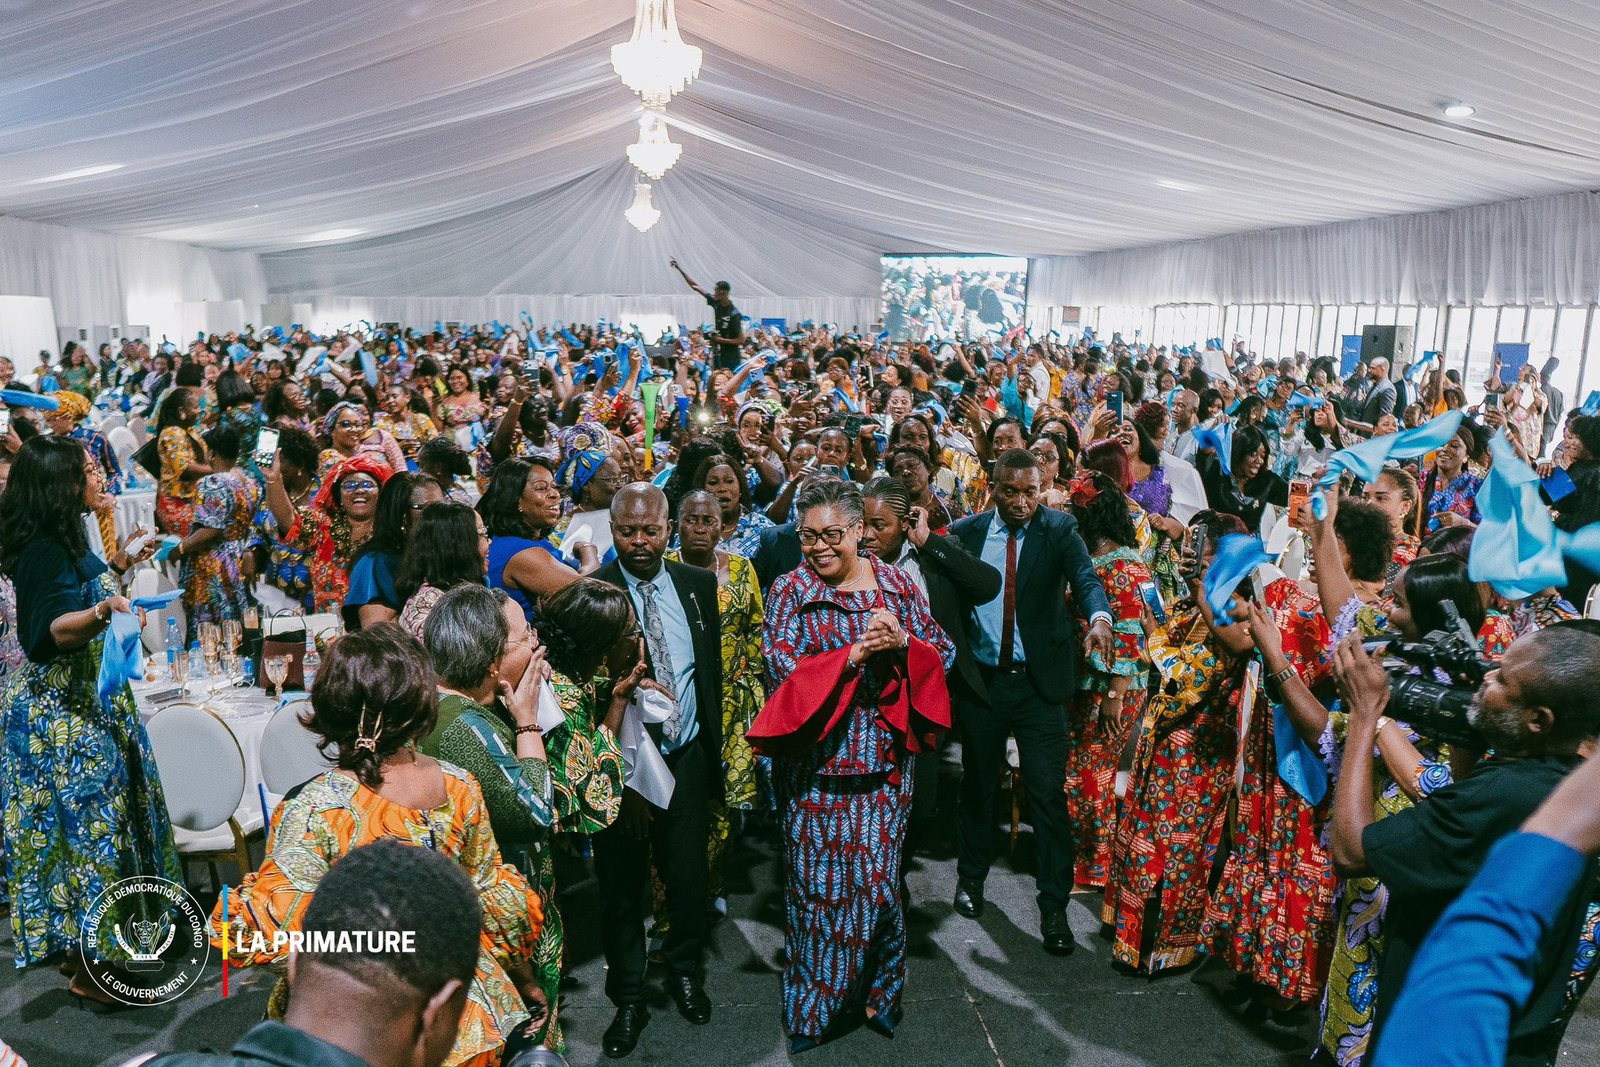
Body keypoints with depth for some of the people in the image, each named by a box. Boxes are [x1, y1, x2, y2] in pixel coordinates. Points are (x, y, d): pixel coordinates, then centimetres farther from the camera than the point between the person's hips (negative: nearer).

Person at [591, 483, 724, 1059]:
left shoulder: (698, 584, 2)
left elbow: (713, 664, 8)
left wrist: (713, 740, 7)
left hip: (687, 757, 3)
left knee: (688, 878, 15)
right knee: (621, 885, 12)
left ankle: (684, 972, 41)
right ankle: (628, 999, 32)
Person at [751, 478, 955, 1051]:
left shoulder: (898, 583, 5)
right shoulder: (790, 589, -2)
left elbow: (943, 653, 5)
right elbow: (780, 664, -13)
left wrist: (903, 643, -15)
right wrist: (856, 654, -19)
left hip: (885, 761, 2)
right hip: (815, 763, -2)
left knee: (878, 875, 8)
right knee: (817, 882, 5)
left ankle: (877, 989, 32)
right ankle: (812, 1008, 25)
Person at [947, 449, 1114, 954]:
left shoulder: (1059, 529, -5)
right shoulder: (966, 532, -1)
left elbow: (1085, 577, -21)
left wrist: (1099, 617, -40)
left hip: (1040, 683, -1)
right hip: (980, 681, 2)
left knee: (1049, 794, -1)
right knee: (978, 785, 17)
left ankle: (1053, 906, 14)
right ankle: (971, 875, 40)